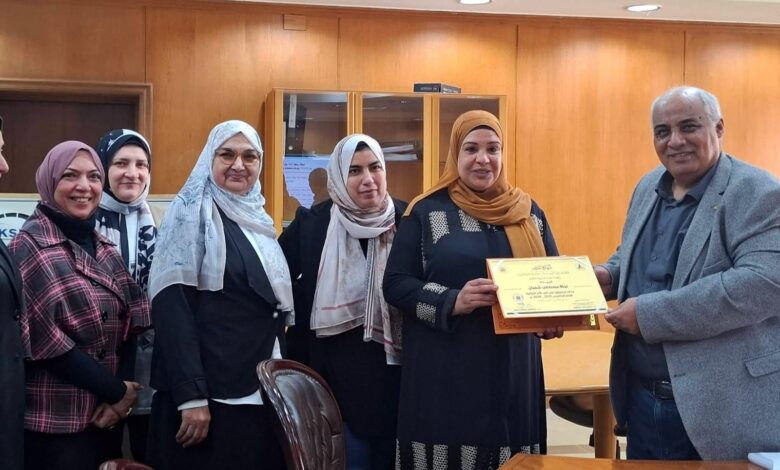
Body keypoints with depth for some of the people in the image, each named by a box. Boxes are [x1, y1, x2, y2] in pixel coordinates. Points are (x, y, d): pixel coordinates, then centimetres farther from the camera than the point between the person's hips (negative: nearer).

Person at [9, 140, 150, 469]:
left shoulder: (103, 249, 10)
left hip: (100, 418, 6)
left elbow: (127, 325, 6)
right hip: (51, 424, -6)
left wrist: (119, 396, -9)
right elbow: (41, 338, -16)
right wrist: (116, 391, -12)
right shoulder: (29, 246, -8)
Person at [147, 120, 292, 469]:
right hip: (211, 393, -7)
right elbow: (171, 307, -16)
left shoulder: (257, 219, 14)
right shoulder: (192, 211, -7)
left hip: (263, 392, 7)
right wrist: (191, 396, -22)